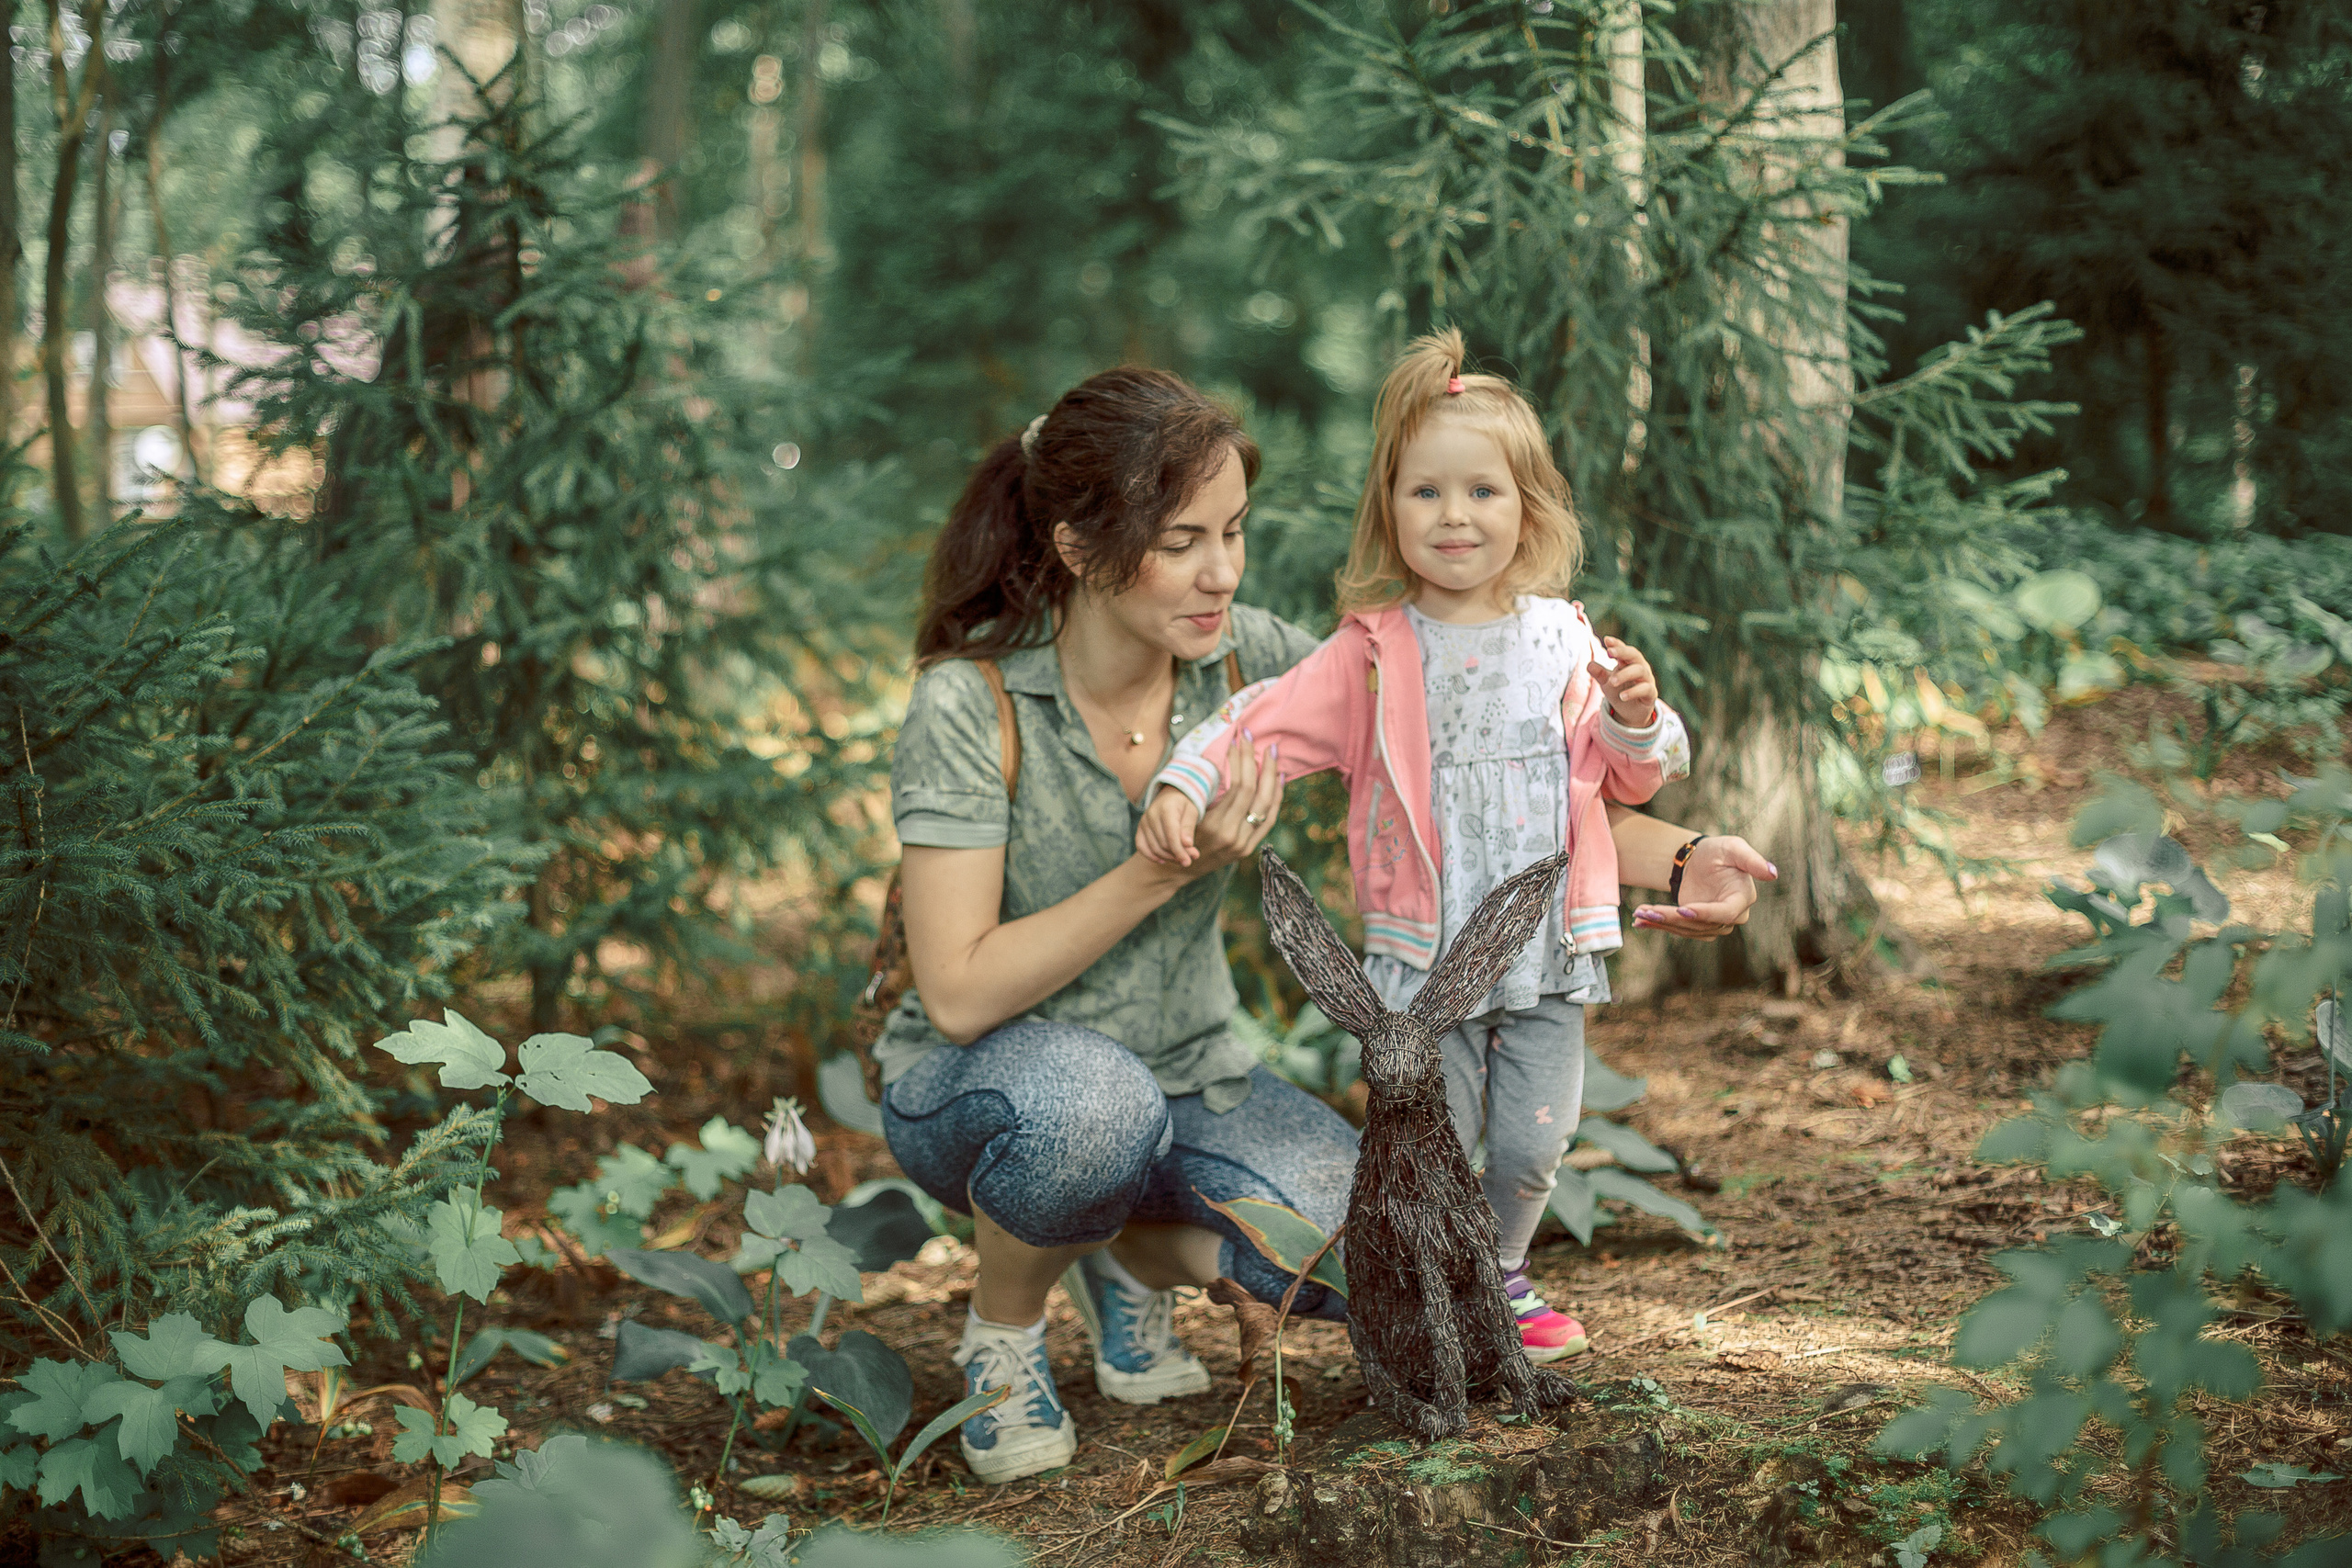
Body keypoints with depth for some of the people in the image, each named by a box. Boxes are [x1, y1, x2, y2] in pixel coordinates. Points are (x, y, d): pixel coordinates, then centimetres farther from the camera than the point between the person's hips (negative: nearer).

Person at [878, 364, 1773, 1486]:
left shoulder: (1246, 661, -11)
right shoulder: (969, 706, -23)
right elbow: (960, 995, -25)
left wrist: (1677, 857, -25)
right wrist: (1165, 871, -30)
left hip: (1185, 1076, 4)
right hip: (977, 1089, -4)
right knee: (1091, 1101, -40)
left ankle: (1136, 1253, 12)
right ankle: (1001, 1333, -7)